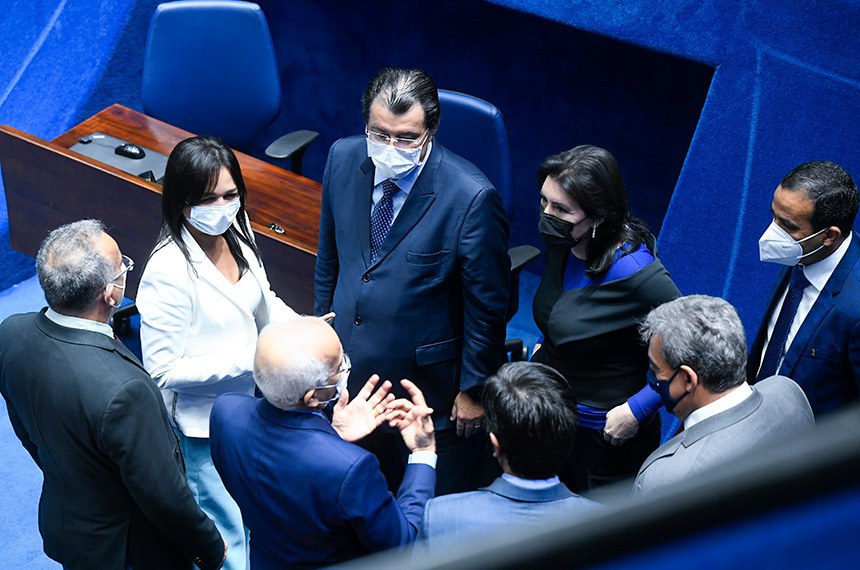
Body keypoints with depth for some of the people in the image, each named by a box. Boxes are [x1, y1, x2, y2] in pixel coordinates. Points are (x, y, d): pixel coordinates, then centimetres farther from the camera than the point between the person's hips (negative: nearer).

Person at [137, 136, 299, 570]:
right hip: (204, 424, -7)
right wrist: (247, 360, -29)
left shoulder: (236, 232, -7)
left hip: (248, 399, 7)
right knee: (228, 535, 10)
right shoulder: (169, 270, -29)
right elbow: (163, 370, -25)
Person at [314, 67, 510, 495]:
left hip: (428, 378, -5)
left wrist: (474, 388, -8)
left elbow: (487, 304, -15)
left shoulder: (471, 197, -26)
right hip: (349, 363, 5)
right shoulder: (343, 158, -9)